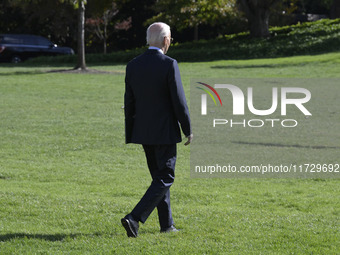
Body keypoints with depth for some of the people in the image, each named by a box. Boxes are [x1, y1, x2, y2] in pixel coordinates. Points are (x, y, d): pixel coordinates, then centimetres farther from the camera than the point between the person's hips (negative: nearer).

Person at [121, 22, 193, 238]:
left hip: (143, 131, 6)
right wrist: (188, 130, -4)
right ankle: (134, 218, -15)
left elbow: (129, 102, 7)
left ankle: (167, 224, 23)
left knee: (160, 177, 18)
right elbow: (179, 100, -14)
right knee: (164, 178, 0)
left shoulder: (133, 65, 2)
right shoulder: (169, 65, -15)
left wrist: (130, 135, 14)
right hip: (165, 131, -6)